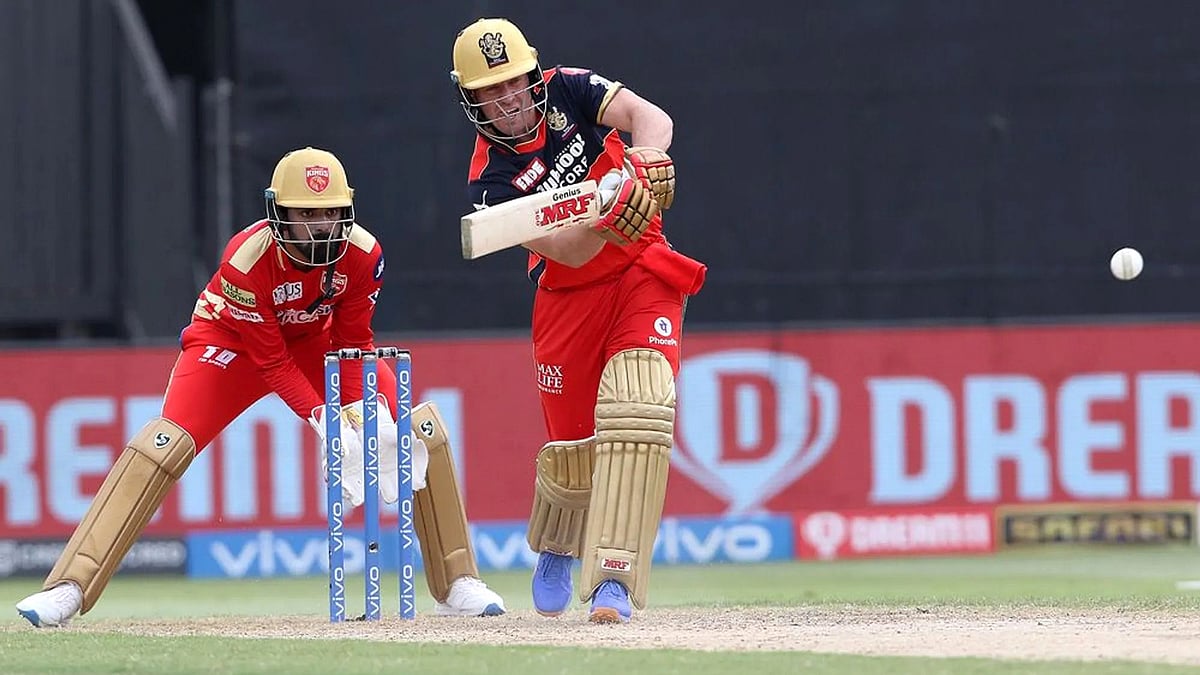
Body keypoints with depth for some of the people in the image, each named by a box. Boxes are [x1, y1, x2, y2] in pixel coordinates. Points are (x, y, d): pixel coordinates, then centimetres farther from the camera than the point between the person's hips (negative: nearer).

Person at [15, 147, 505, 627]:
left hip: (317, 342, 4)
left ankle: (457, 583, 4)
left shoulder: (363, 253, -24)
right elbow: (270, 360, -28)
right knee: (167, 441, -25)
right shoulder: (246, 260, -34)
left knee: (422, 430, -10)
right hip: (235, 340, -4)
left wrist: (362, 408, -29)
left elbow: (353, 342, -13)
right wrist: (324, 420, -38)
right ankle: (68, 588, -26)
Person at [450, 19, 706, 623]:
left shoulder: (567, 91, -6)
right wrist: (612, 213, -42)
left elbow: (649, 117, -19)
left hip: (643, 274, 0)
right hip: (570, 297, 0)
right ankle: (555, 549, 40)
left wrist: (645, 164, -40)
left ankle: (613, 579, -24)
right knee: (573, 445, 4)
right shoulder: (491, 180, -12)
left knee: (636, 412, -21)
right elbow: (566, 251, -23)